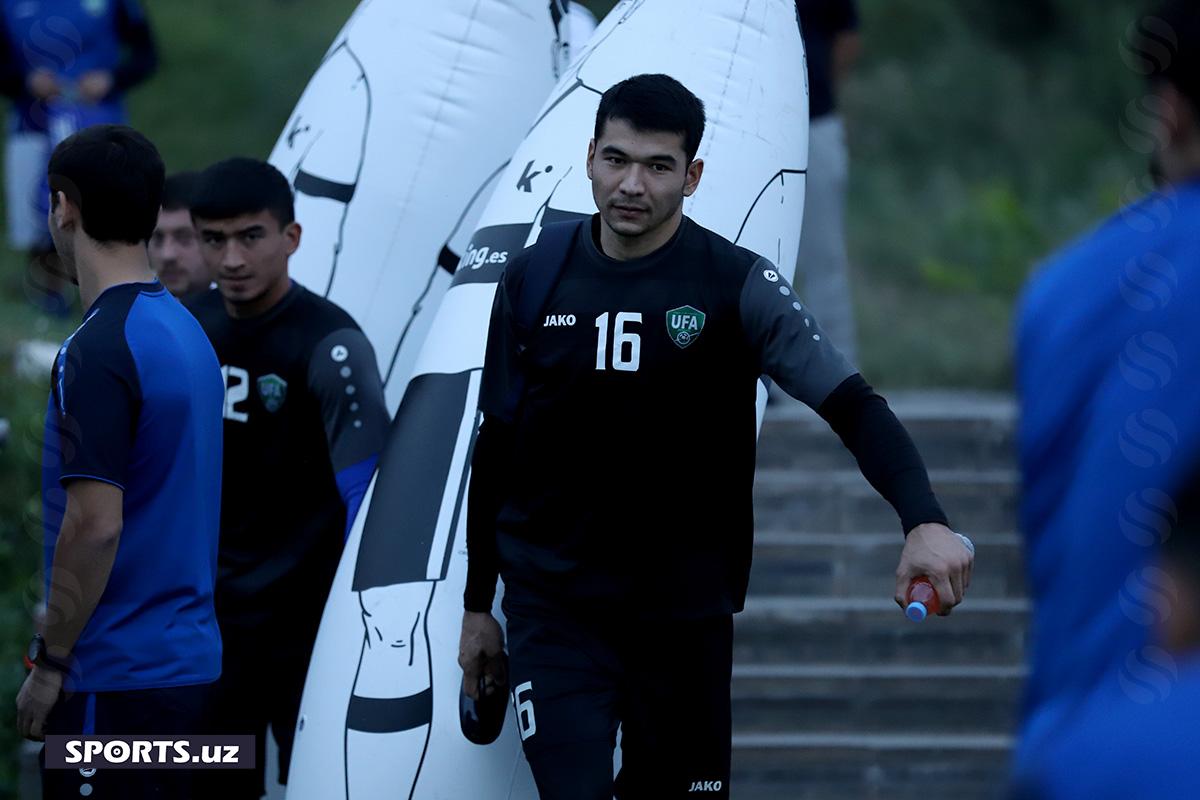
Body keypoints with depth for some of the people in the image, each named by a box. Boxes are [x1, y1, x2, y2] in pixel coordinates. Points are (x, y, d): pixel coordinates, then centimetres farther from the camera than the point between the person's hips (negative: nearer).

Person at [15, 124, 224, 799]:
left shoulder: (99, 351, -17)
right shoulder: (187, 332, 11)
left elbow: (95, 525, -21)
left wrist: (49, 665, -13)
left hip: (115, 676, -9)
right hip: (186, 659, 9)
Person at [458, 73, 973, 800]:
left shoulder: (737, 287, -8)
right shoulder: (533, 283, 1)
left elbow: (853, 405, -16)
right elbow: (497, 449, 10)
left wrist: (925, 522, -33)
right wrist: (477, 607, 12)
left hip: (686, 616, -1)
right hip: (554, 611, 1)